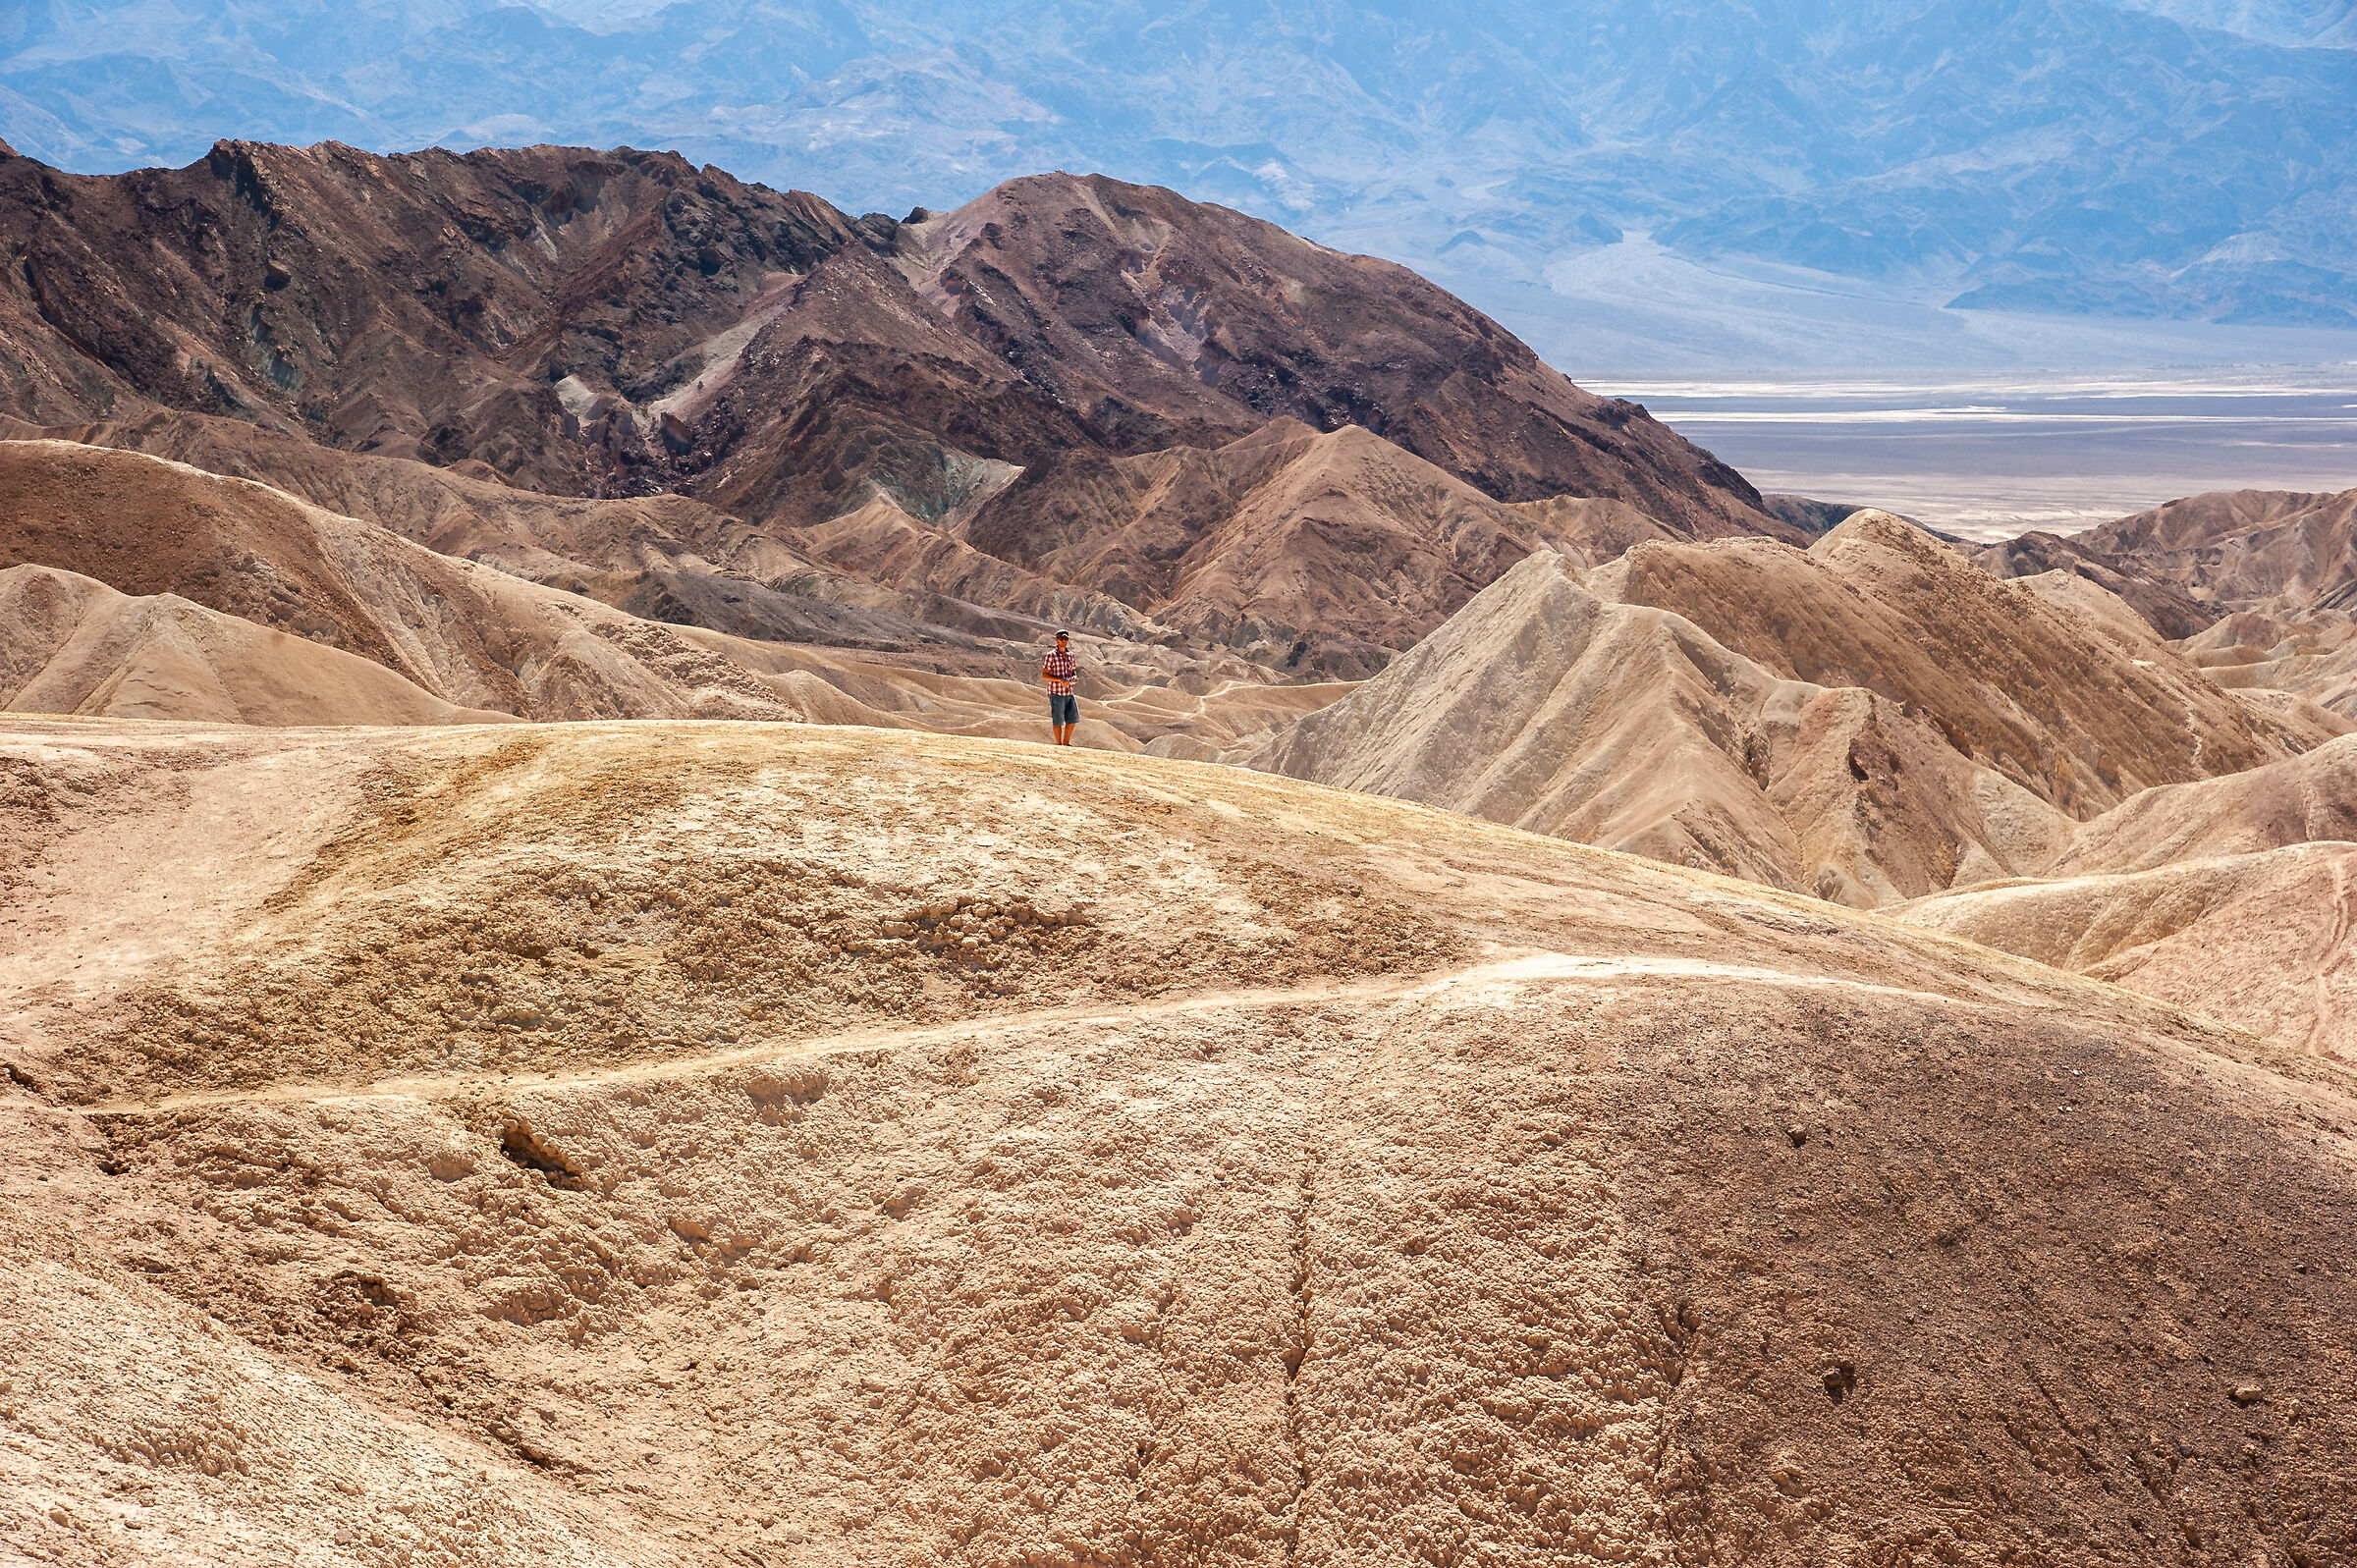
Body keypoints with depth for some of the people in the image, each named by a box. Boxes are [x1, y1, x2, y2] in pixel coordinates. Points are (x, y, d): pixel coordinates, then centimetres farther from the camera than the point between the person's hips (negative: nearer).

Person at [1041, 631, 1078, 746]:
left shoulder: (1070, 654, 11)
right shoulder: (1051, 656, -7)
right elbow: (1044, 675, -8)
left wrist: (1073, 677, -1)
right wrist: (1060, 680, -20)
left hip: (1069, 693, 6)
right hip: (1056, 693, -6)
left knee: (1073, 718, 5)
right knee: (1058, 720, -1)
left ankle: (1066, 742, 19)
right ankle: (1059, 744, 9)